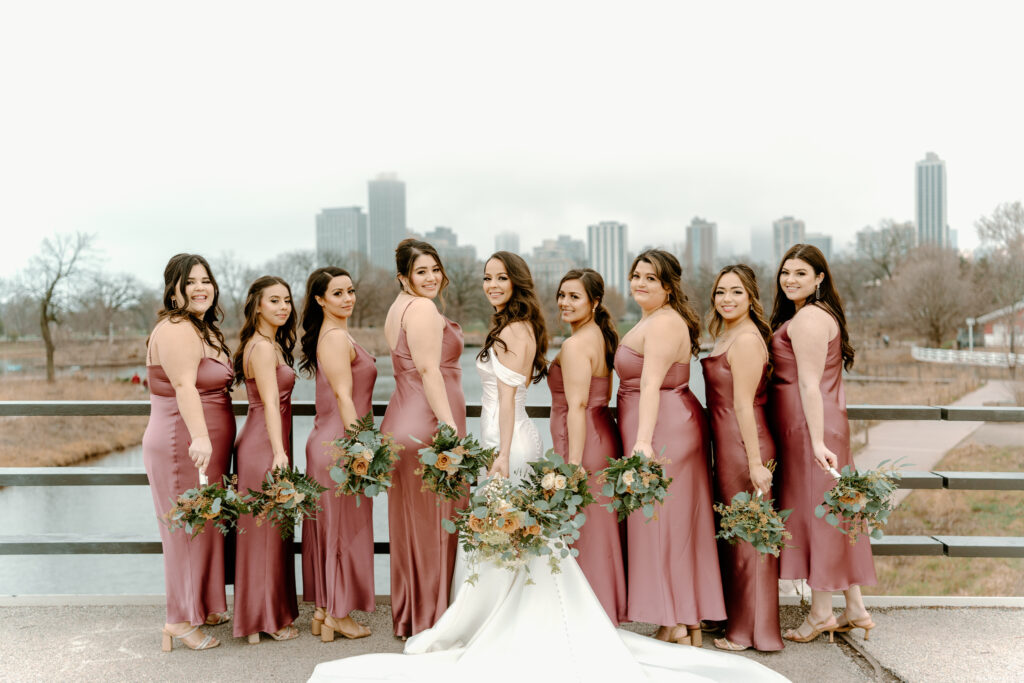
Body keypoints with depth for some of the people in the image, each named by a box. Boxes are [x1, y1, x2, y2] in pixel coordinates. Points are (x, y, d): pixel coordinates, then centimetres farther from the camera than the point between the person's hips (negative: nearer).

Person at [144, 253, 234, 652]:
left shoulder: (204, 329, 18)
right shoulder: (176, 331, -16)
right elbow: (184, 387, -30)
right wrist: (199, 437, -42)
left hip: (206, 448, 10)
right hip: (185, 448, -10)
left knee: (204, 526, 17)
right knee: (190, 529, -3)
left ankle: (203, 608, 30)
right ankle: (180, 622, 6)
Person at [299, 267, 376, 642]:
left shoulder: (327, 336, 15)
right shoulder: (337, 337, -15)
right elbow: (344, 397, -20)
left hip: (326, 440, 10)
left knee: (328, 526, 13)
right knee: (345, 527, 0)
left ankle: (322, 610, 22)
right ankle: (337, 615, 10)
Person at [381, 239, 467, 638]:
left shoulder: (398, 308, 20)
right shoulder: (422, 308, -11)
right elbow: (429, 369, -19)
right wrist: (450, 426, -22)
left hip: (403, 422, 10)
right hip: (427, 425, -10)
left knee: (412, 522, 14)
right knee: (432, 522, -2)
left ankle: (409, 616, 23)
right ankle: (430, 620, 7)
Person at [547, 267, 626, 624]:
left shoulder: (575, 345, -16)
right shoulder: (604, 337, 13)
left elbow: (577, 407, -21)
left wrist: (573, 465, -22)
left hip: (582, 444, -10)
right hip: (604, 437, 10)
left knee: (580, 536, -1)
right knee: (601, 533, 15)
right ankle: (608, 616, 23)